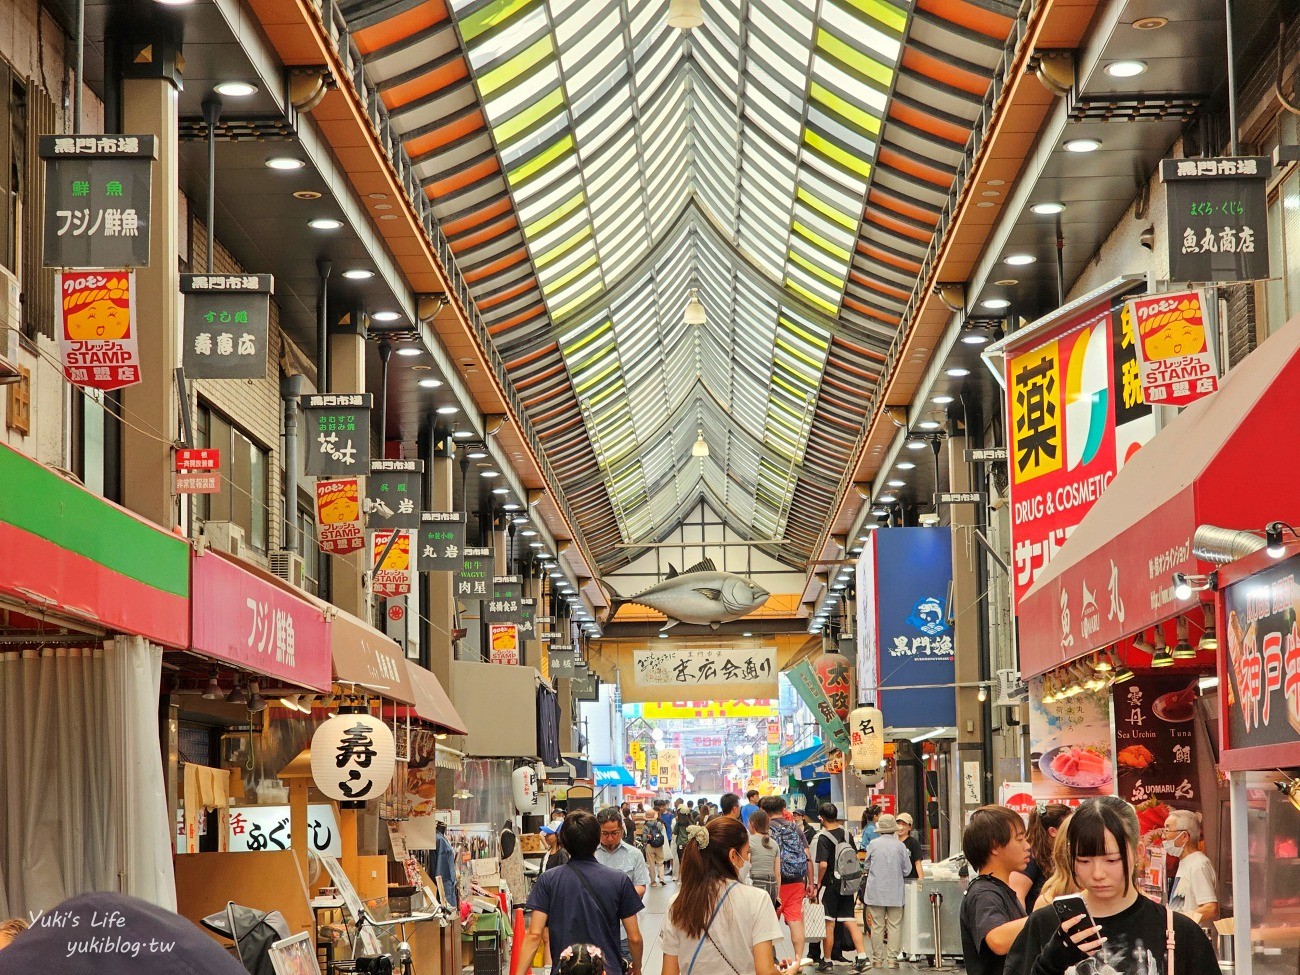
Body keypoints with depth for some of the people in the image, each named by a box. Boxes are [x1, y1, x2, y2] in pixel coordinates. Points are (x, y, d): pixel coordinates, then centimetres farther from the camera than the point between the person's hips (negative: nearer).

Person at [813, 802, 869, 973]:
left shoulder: (823, 837, -15)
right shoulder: (846, 834, 5)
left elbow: (823, 864, -22)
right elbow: (856, 857, 13)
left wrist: (818, 883, -9)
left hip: (830, 885, -6)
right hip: (848, 885, 6)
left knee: (829, 924, 4)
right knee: (850, 921, 6)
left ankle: (826, 961, 13)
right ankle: (862, 957, -5)